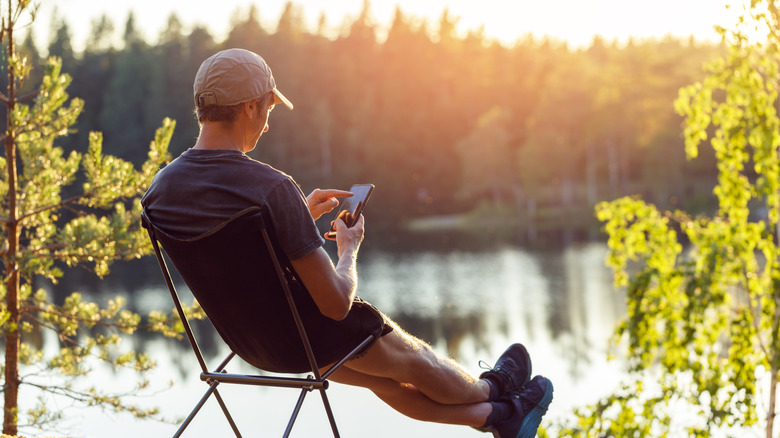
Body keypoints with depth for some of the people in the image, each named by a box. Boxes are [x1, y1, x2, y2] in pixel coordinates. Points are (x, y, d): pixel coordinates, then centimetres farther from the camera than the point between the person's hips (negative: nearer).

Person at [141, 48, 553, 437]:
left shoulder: (160, 188, -10)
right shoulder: (272, 187, -32)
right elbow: (336, 302, -26)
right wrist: (349, 249, -5)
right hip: (311, 336, -7)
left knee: (382, 378, 27)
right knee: (415, 361, 25)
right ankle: (491, 390, 55)